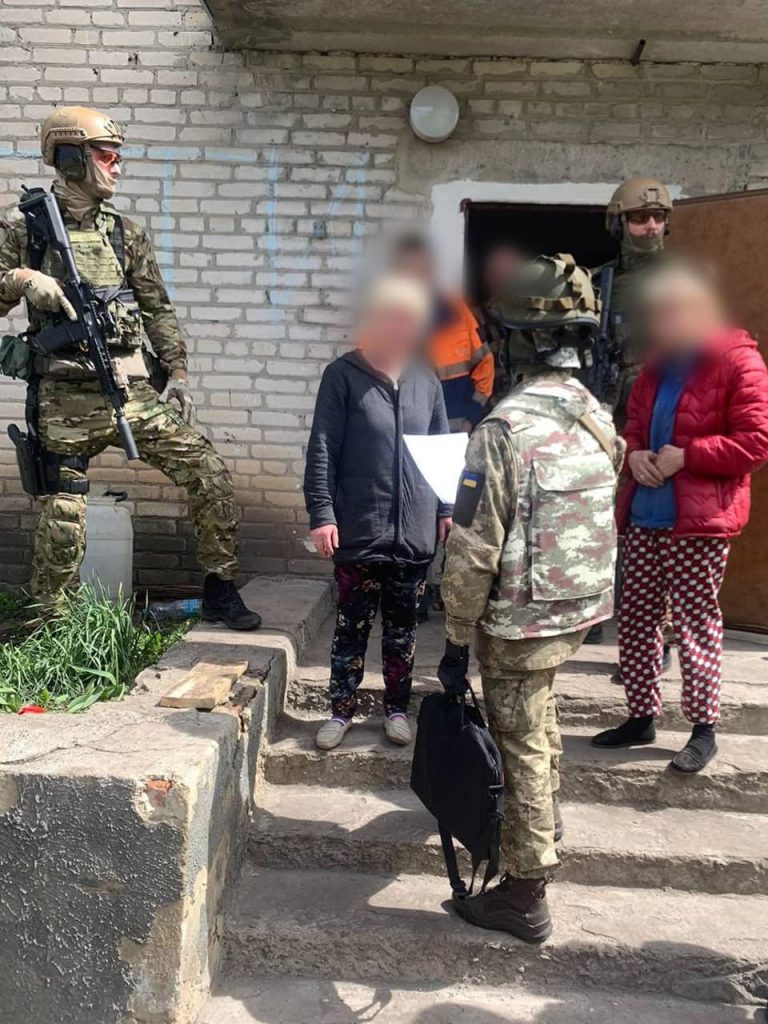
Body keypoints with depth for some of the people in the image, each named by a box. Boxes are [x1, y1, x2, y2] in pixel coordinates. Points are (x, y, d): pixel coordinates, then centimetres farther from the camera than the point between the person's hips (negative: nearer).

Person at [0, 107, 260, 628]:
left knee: (212, 477, -7)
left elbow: (159, 310, 11)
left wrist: (178, 373, 1)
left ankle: (220, 590, 9)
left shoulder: (127, 234, 10)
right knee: (63, 527, 1)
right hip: (67, 403, -2)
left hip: (135, 393, 3)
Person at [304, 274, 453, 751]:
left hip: (415, 531, 3)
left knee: (402, 626, 14)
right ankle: (342, 709, 23)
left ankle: (397, 707, 29)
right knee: (353, 625, 8)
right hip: (359, 529, -3)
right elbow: (322, 450, -7)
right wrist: (322, 514, -13)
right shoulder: (343, 375, -5)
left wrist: (447, 509, 8)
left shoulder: (426, 380, 7)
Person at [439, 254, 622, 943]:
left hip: (522, 620, -7)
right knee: (538, 716, 30)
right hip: (585, 608, 7)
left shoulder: (506, 428, -23)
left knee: (522, 745, 7)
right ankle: (547, 814, 53)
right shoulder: (600, 419, -1)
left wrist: (457, 641, -12)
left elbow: (475, 554, -21)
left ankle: (527, 896, 20)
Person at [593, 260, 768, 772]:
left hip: (697, 521, -7)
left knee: (696, 624, 0)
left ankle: (704, 729, 14)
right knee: (635, 619, 11)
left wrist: (685, 454, -18)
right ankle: (642, 716, 25)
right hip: (645, 515, 8)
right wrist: (635, 454, 1)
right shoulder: (659, 364, 18)